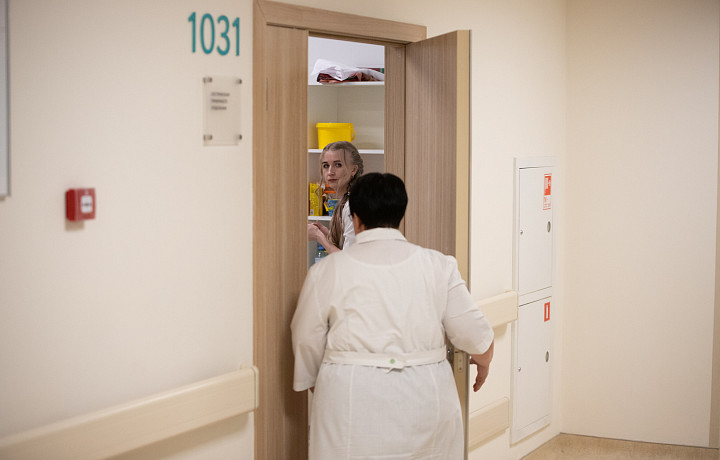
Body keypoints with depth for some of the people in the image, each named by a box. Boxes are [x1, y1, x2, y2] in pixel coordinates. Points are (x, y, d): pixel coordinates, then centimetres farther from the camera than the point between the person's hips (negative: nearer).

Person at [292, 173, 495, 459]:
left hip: (354, 405, -1)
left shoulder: (327, 271, -3)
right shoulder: (438, 266, 0)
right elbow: (472, 333, 1)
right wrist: (483, 360, 22)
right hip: (425, 399, 2)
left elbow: (306, 340, 4)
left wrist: (312, 381, 23)